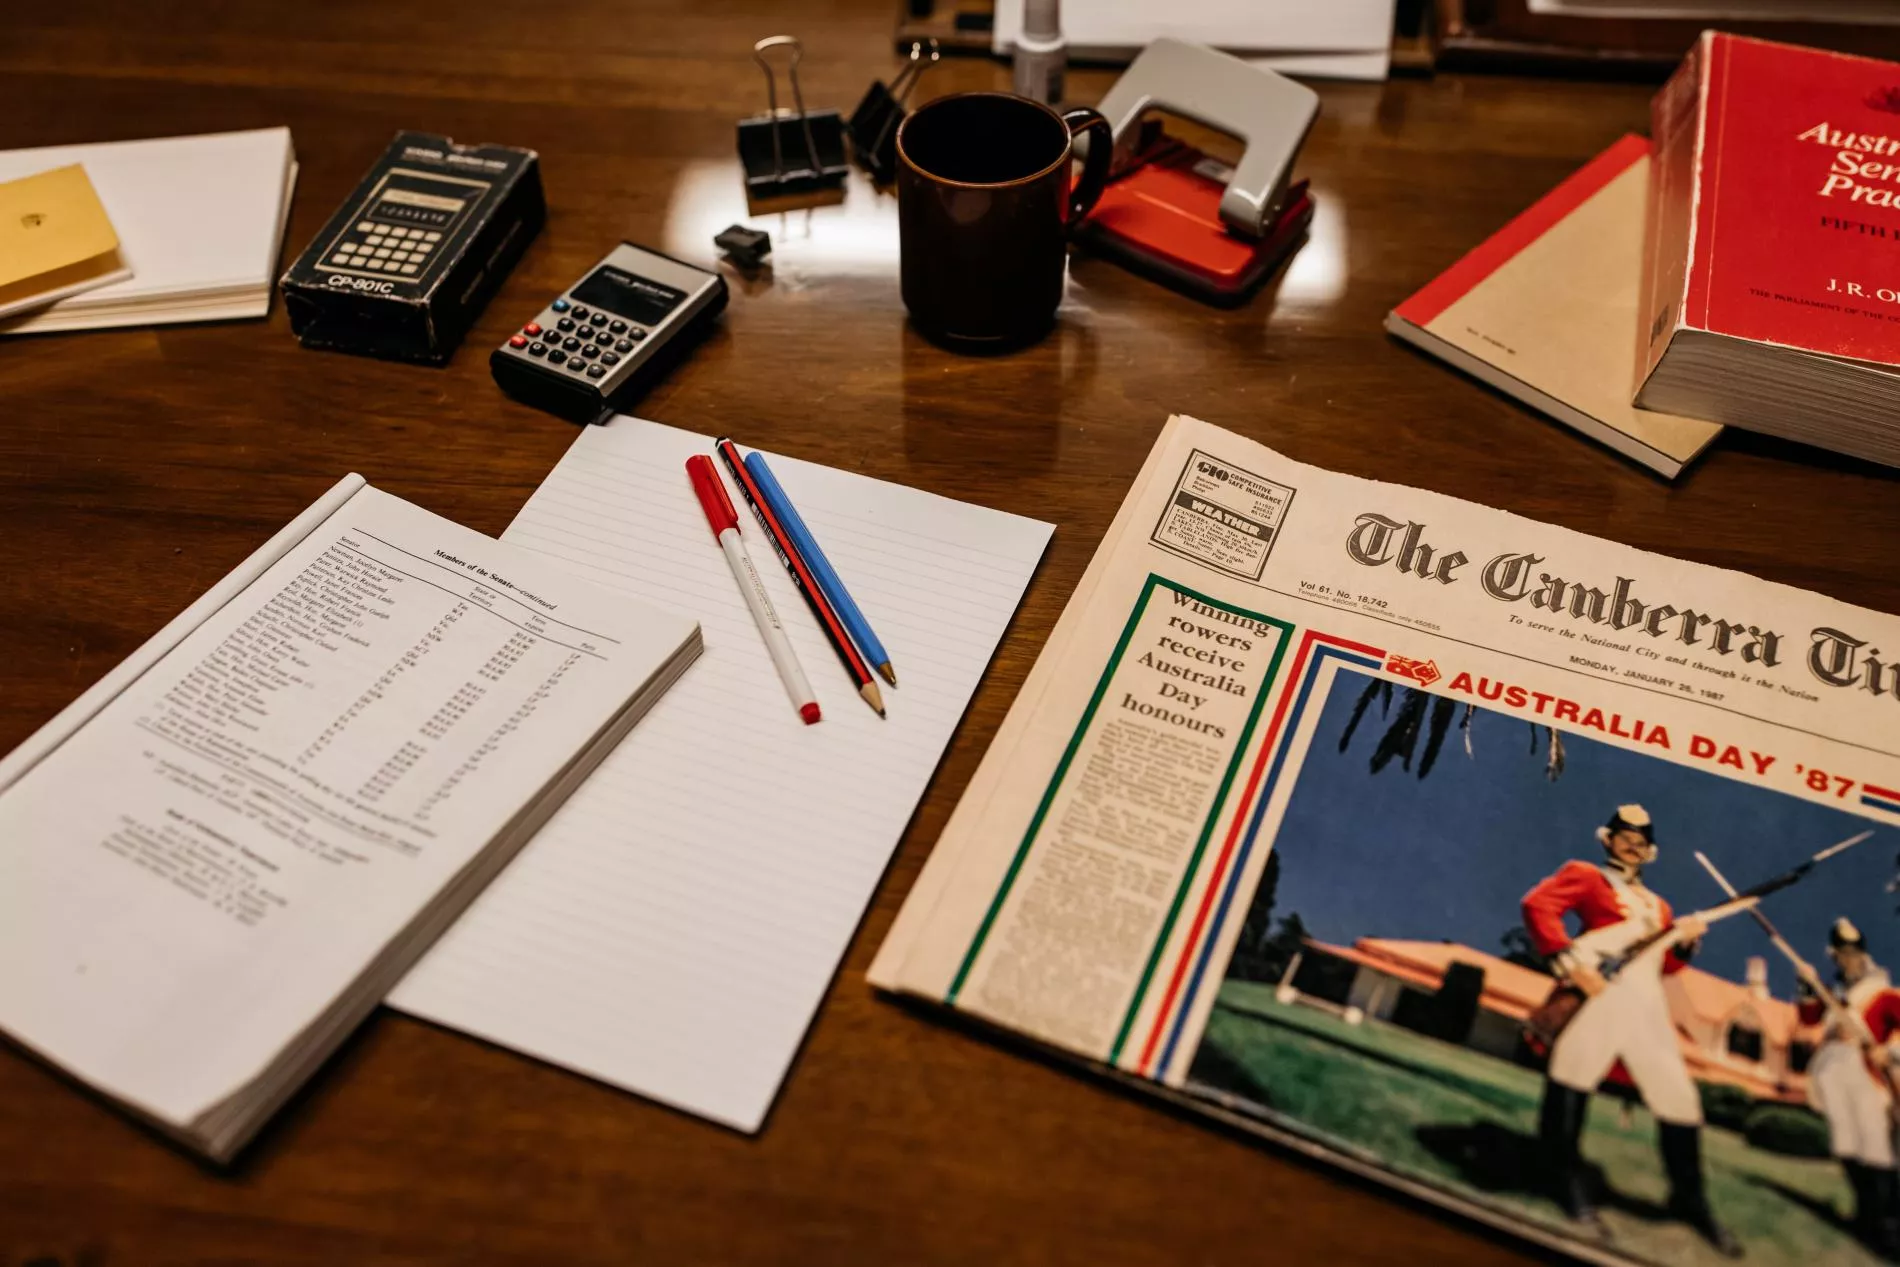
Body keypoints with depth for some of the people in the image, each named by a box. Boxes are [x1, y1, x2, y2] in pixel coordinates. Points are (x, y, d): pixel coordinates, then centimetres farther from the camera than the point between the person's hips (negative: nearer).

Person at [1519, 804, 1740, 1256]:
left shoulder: (1657, 905, 28)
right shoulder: (1585, 875, 7)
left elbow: (1666, 965, 25)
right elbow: (1538, 904, -11)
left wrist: (1684, 941, 5)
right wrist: (1570, 962, -19)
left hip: (1647, 1006, 6)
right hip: (1599, 994, -6)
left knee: (1679, 1097, 8)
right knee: (1571, 1078, -10)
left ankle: (1689, 1199, 24)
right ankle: (1566, 1180, 5)